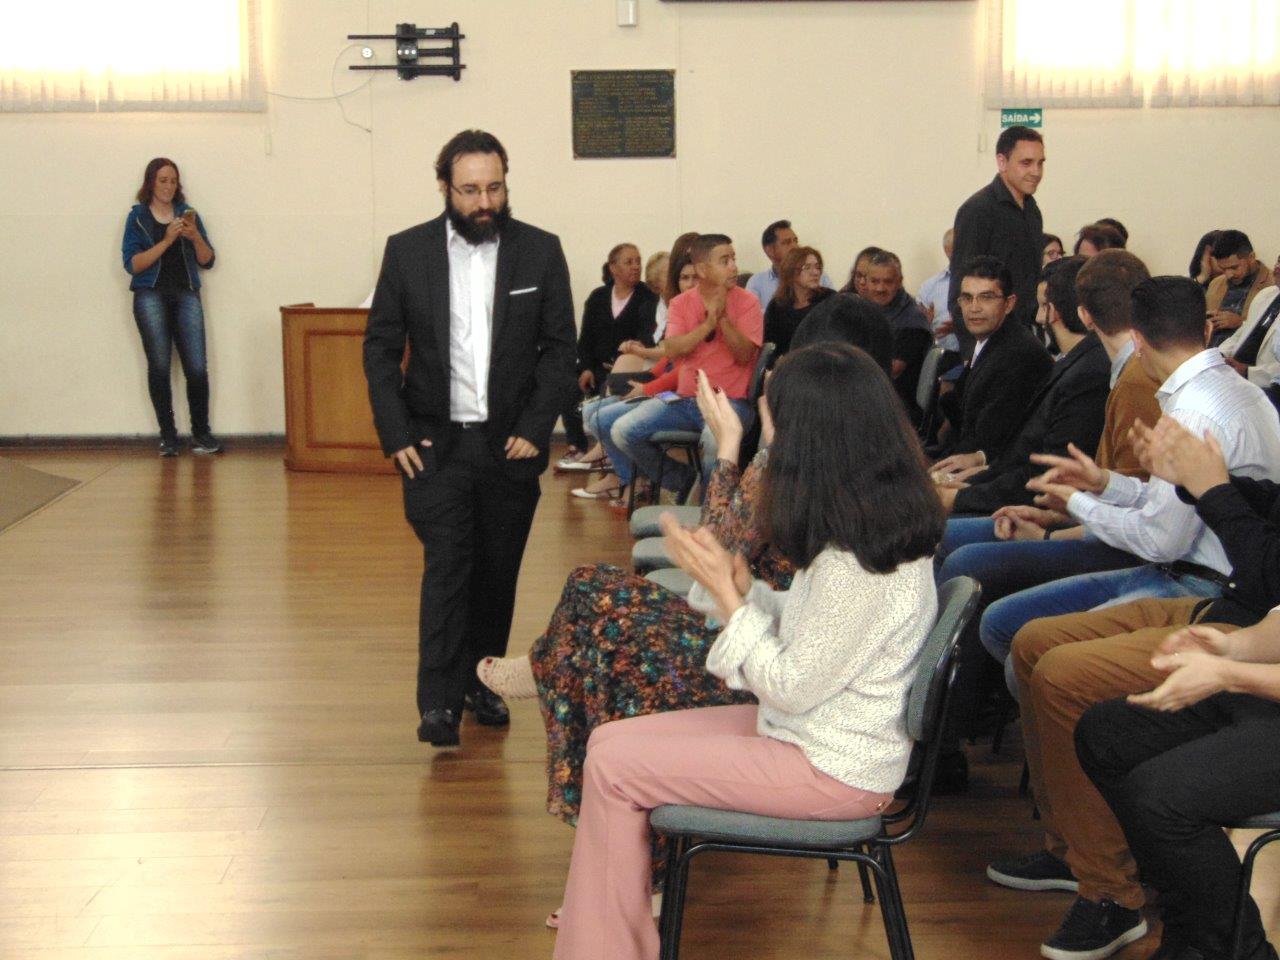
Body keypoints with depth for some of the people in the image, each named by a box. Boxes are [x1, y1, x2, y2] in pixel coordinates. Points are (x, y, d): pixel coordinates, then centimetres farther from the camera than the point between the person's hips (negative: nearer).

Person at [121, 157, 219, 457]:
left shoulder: (188, 214, 14)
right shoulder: (137, 217, 6)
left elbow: (207, 261, 12)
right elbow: (132, 264, -5)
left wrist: (195, 236, -7)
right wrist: (167, 240, -13)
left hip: (186, 294, 2)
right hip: (151, 295, -2)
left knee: (197, 367, -8)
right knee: (159, 366, -6)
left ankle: (201, 434, 0)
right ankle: (168, 436, 0)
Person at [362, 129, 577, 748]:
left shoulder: (541, 251, 1)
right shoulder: (407, 251, 1)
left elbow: (559, 348, 2)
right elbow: (380, 348, 3)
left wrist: (536, 429, -7)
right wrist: (395, 434, -5)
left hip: (511, 443, 1)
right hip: (435, 443, -1)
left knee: (497, 573, 9)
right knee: (447, 565, -10)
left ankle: (482, 681, 24)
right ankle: (439, 702, -9)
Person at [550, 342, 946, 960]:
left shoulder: (860, 563, -27)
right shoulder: (878, 526, 3)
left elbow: (790, 689, -22)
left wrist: (727, 594, -15)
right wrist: (744, 588, -7)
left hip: (832, 770, -10)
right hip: (814, 730, 10)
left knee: (610, 764, -9)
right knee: (611, 740, 6)